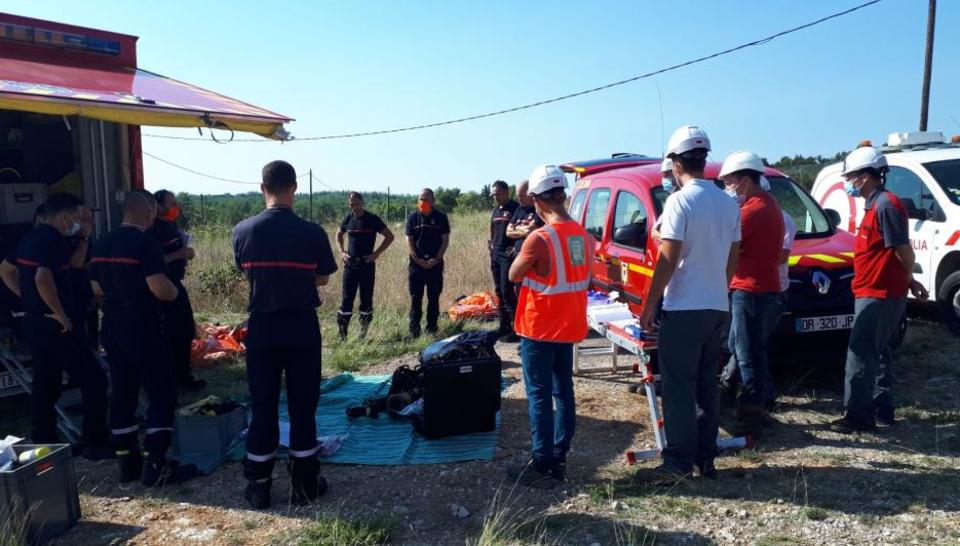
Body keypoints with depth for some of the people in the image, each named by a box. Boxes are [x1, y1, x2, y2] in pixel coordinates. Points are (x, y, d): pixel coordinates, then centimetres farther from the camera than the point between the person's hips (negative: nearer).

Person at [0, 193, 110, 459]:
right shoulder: (53, 239, -18)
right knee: (94, 379, -3)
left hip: (34, 321, 10)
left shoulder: (31, 237, 12)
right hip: (56, 324, -10)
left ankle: (43, 444, 22)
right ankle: (94, 443, 1)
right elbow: (43, 279, -31)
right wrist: (61, 314, -22)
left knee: (45, 384, 15)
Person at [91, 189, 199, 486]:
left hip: (112, 330, 8)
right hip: (143, 331, -8)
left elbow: (98, 289, 15)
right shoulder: (145, 243, -16)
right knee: (162, 394, -1)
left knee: (122, 394, 14)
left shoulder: (102, 244, 9)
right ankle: (155, 466, -2)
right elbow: (160, 289, -23)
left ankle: (127, 462, 21)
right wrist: (174, 292, -3)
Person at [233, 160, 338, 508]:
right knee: (302, 405, 9)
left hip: (261, 327, 2)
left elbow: (247, 273, 9)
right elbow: (323, 279, 1)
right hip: (301, 327, -1)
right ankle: (304, 484, 18)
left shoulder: (243, 231, -6)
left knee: (262, 405, 12)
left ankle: (258, 486, 21)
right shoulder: (312, 233, -12)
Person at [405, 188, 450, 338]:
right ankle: (414, 330, 6)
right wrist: (418, 260, -10)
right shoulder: (413, 218, 5)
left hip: (435, 264, 0)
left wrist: (436, 259, -10)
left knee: (434, 298, 4)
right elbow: (409, 241, 2)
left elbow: (445, 240, 1)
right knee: (415, 297, 1)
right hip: (416, 263, 0)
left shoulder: (441, 217, 3)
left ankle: (432, 328, 11)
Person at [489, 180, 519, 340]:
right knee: (499, 291, 12)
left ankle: (516, 328, -5)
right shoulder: (495, 210, 16)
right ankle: (504, 325, 20)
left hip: (508, 255, -8)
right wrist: (490, 242, 13)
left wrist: (516, 248, -20)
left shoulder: (515, 208, -10)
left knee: (507, 291, -11)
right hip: (495, 255, 8)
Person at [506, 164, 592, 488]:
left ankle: (542, 466, 7)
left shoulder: (539, 238, -20)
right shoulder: (583, 236, 2)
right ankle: (559, 459, 24)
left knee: (539, 397, 1)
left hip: (539, 330, -7)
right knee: (563, 392, 15)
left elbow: (513, 275, -8)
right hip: (570, 327, 7)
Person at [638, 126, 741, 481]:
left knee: (678, 387, -1)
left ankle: (678, 462, 3)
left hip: (683, 308, -7)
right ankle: (706, 458, 22)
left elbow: (668, 259, -16)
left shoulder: (680, 201, -13)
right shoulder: (728, 203, 9)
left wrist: (649, 304, -10)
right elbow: (733, 258, 13)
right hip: (717, 307, 7)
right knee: (706, 385, 14)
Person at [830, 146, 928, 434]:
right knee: (877, 353, 15)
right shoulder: (875, 205, 15)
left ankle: (858, 415, -2)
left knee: (861, 354, -7)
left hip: (878, 295, -10)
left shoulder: (885, 205, -17)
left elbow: (904, 251, -16)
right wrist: (909, 281, 17)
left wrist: (908, 281, 0)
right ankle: (882, 409, 24)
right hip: (876, 293, 10)